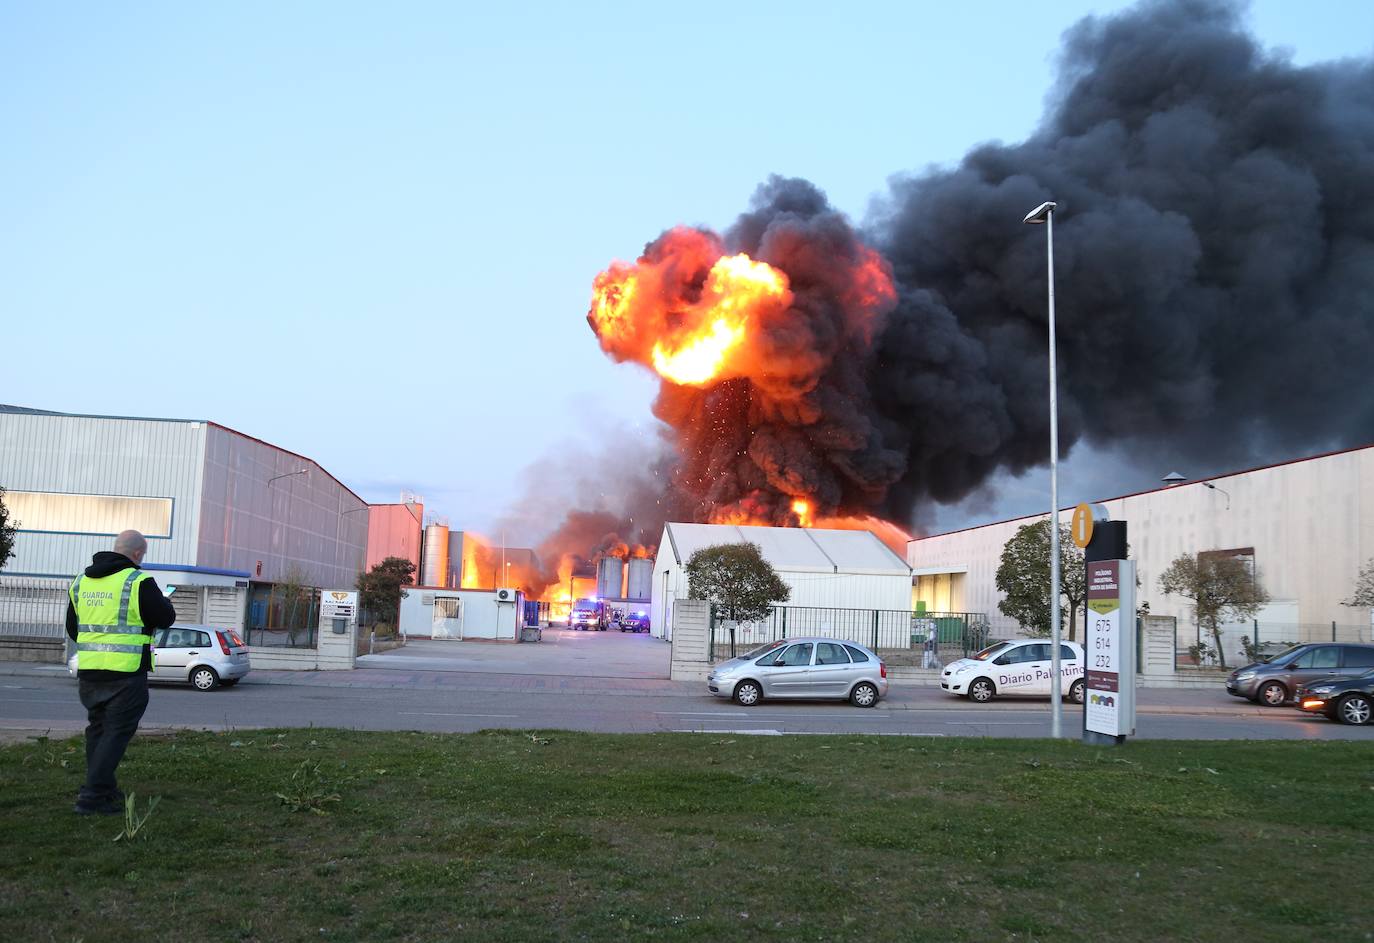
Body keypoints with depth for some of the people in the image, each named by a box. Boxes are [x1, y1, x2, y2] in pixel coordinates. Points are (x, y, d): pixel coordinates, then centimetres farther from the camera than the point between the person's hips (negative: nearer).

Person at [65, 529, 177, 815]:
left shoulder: (81, 581, 10)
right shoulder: (139, 581, -12)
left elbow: (73, 629, 18)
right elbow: (165, 619, -6)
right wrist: (163, 601, 15)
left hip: (88, 670, 7)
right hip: (126, 673, -7)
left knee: (97, 729, 18)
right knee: (117, 732, -2)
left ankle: (103, 789, 24)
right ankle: (93, 797, -6)